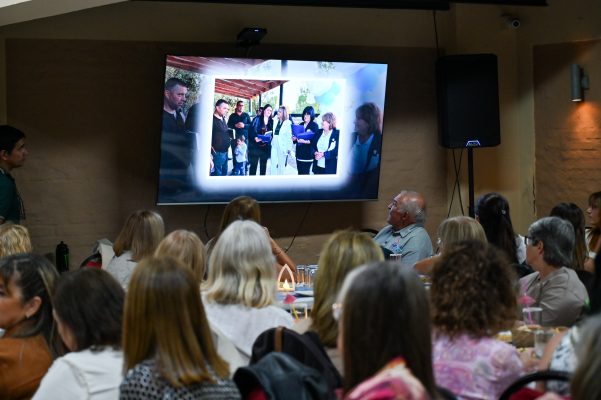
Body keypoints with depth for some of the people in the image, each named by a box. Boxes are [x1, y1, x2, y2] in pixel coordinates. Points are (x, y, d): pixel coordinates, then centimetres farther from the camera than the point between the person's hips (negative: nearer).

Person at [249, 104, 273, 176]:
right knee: (254, 164, -3)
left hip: (266, 146, 4)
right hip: (256, 145, -4)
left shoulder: (271, 121, 11)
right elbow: (252, 130, -10)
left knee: (263, 164, 10)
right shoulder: (257, 119, -3)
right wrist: (255, 138, -27)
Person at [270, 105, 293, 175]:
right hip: (274, 146, 6)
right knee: (273, 165, 7)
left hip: (282, 147, -6)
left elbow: (289, 137, -9)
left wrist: (289, 149, -13)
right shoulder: (275, 121, 11)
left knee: (281, 166, 0)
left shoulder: (287, 123, -7)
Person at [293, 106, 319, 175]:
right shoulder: (301, 124, 13)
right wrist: (294, 138, -2)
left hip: (308, 154, -6)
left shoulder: (314, 125, -5)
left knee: (305, 173, -8)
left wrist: (305, 141, -24)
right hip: (299, 153, 6)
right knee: (300, 173, 7)